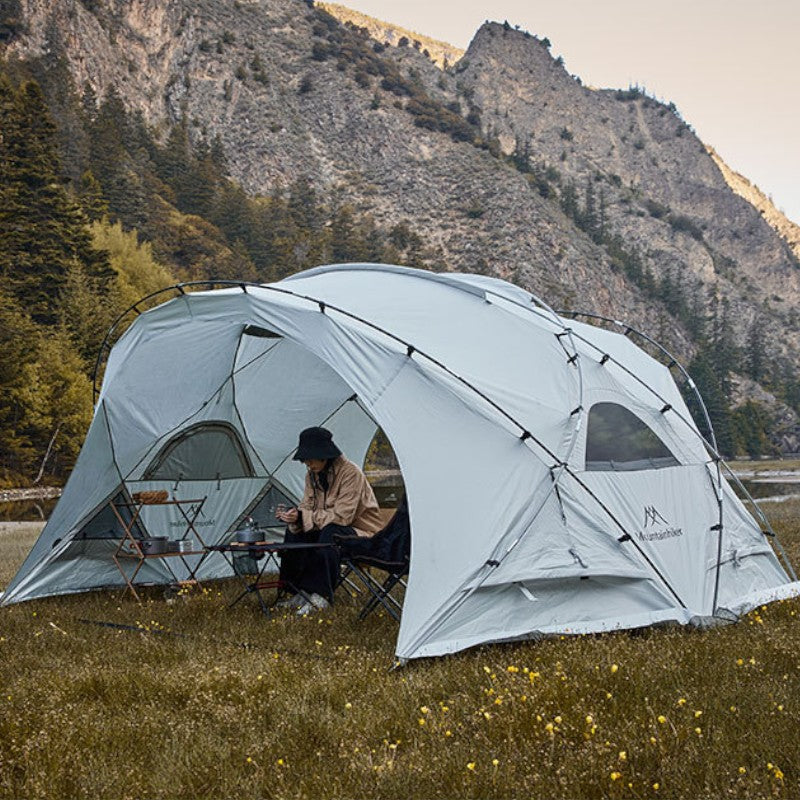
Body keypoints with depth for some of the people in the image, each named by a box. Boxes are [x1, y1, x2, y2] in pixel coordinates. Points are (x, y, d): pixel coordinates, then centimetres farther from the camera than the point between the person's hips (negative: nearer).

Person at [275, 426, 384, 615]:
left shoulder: (350, 472, -24)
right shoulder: (313, 474, 1)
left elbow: (341, 516, -29)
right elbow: (307, 507, 1)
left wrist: (303, 516, -30)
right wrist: (294, 517, -23)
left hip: (363, 533, -8)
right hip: (330, 528, 8)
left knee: (329, 534, -36)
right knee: (294, 531, -12)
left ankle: (321, 595, -30)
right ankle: (299, 592, -10)